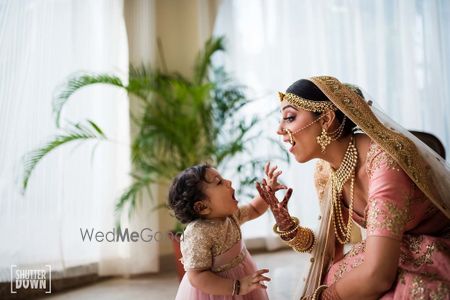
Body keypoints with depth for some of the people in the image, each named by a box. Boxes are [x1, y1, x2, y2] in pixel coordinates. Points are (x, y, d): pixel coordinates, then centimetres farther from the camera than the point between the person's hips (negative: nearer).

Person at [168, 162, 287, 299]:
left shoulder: (230, 213, -7)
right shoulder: (198, 234, -31)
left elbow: (254, 209, 13)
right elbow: (196, 277, -31)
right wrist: (238, 286, -34)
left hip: (241, 275, 7)